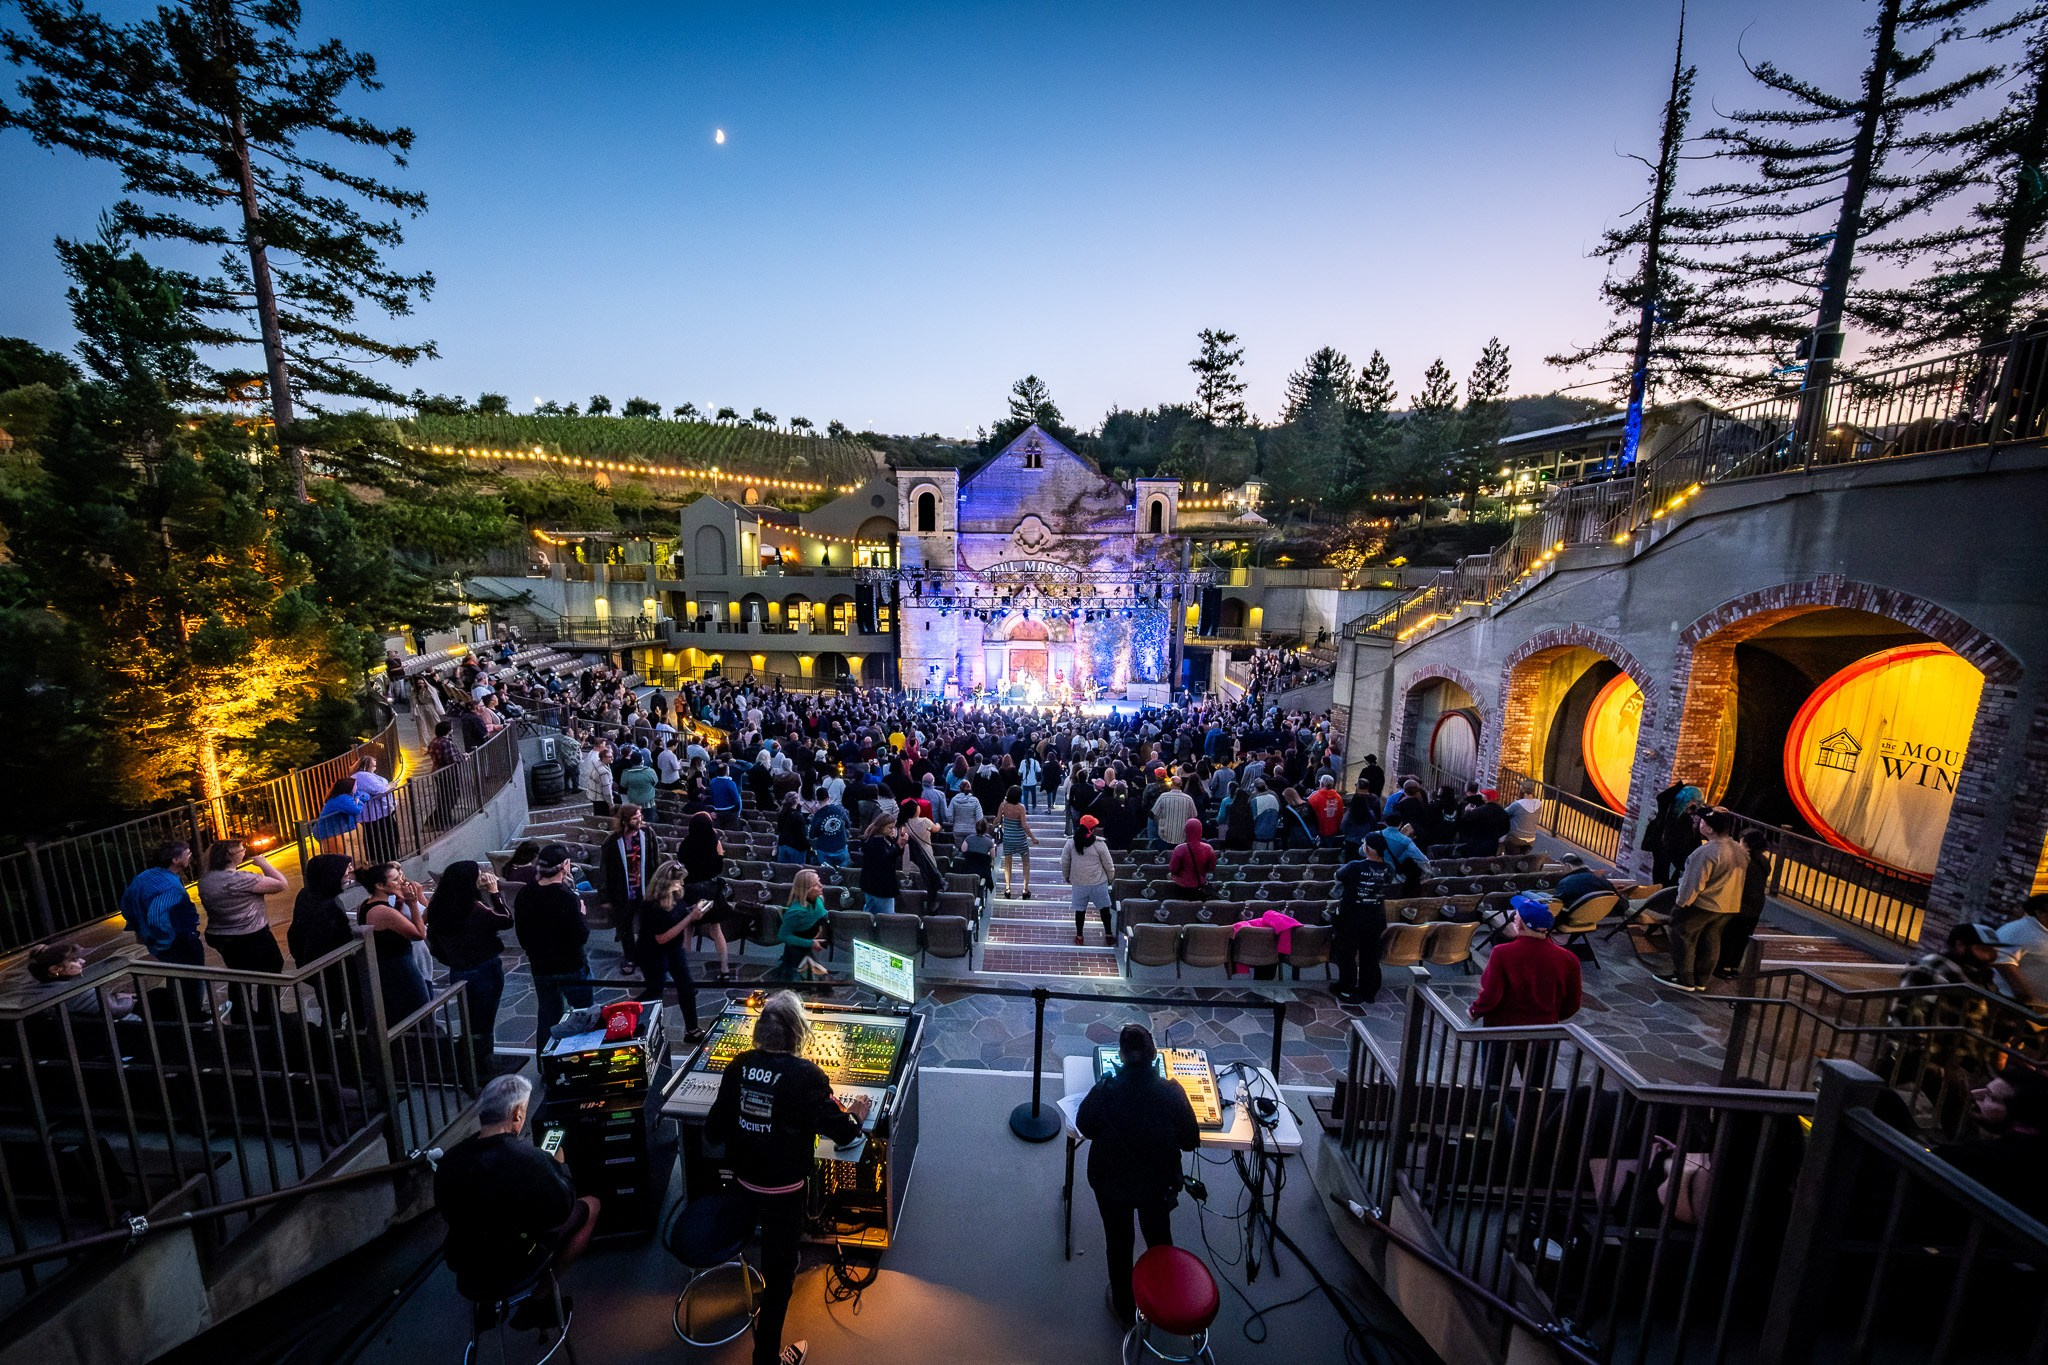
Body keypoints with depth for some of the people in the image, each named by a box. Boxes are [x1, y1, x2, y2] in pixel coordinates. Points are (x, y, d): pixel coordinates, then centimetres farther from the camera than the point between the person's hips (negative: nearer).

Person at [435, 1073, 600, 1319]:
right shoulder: (528, 1159, -30)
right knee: (591, 1205, 8)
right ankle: (539, 1299, 9)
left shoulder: (449, 1159, -13)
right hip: (512, 1271, -6)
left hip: (465, 1274, 6)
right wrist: (559, 1165, 2)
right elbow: (562, 1209, -15)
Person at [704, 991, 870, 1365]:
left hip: (744, 1181, 6)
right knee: (779, 1267, 15)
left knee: (772, 1247, 35)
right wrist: (856, 1116, 3)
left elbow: (713, 1131, -3)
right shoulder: (805, 1075, -25)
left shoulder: (740, 1065, -12)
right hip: (784, 1189, -6)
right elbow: (841, 1133, -19)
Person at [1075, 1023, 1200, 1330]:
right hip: (1157, 1183, 1)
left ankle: (1124, 1309, 47)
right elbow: (1190, 1142, -12)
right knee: (1160, 1239, 29)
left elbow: (1085, 1127, -10)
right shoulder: (1171, 1092, -28)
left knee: (1118, 1244, 25)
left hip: (1111, 1183, -1)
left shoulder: (1103, 1091, -30)